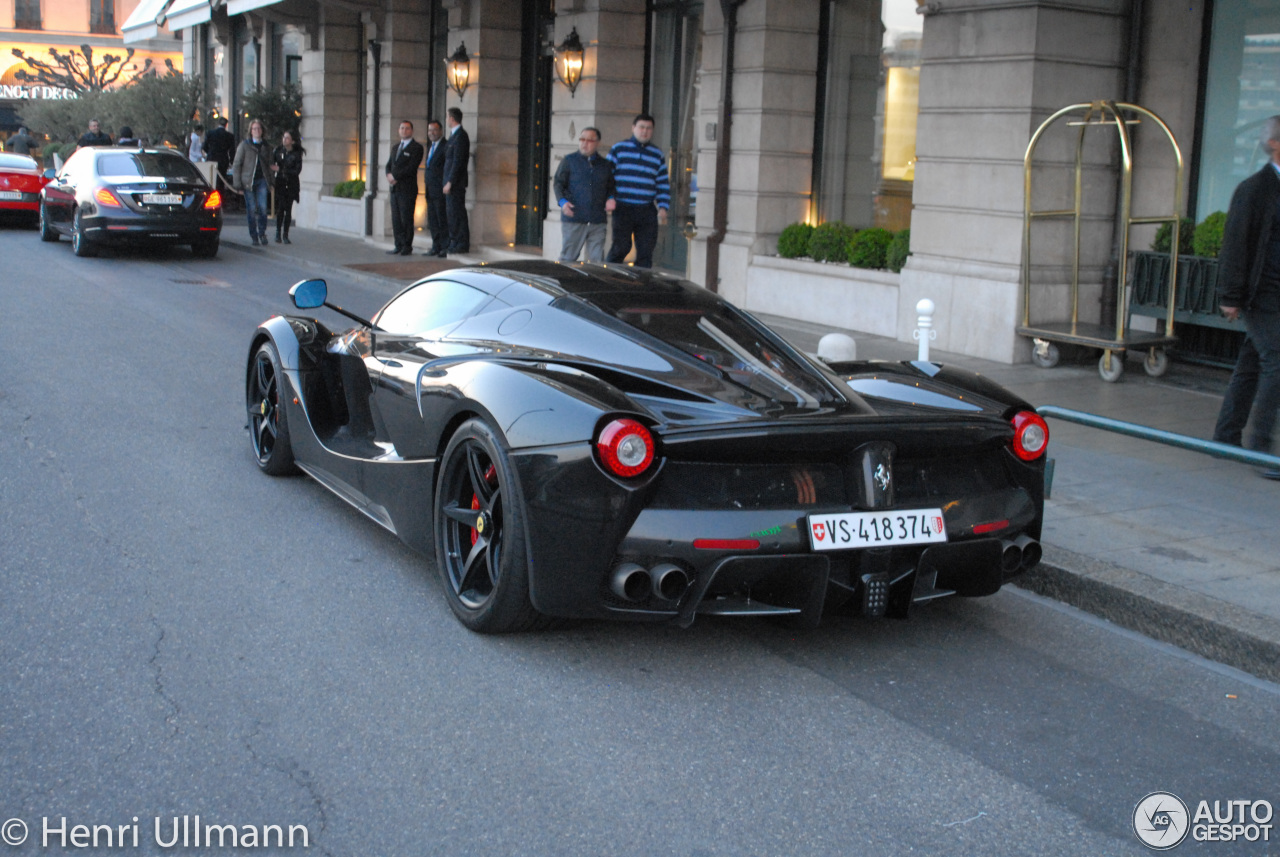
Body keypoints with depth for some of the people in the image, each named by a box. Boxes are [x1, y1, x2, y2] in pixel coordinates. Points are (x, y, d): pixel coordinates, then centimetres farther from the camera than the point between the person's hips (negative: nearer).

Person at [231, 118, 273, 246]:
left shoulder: (265, 145, 11)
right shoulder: (244, 145, 0)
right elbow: (236, 165, 0)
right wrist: (238, 185, -5)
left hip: (262, 181, 2)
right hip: (248, 181, -2)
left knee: (262, 208, -10)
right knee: (252, 210, -1)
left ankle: (262, 233, 5)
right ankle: (254, 236, 10)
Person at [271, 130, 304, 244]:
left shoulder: (296, 154, -2)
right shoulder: (278, 151, 4)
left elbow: (297, 171, -7)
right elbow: (271, 165, 8)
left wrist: (280, 170, -14)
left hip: (291, 184, 0)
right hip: (280, 183, 0)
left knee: (288, 209, 0)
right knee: (280, 207, -9)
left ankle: (285, 235, 6)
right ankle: (278, 233, 0)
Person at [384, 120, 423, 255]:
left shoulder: (416, 147, -3)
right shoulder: (395, 147, 21)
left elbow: (411, 167, -13)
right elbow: (389, 165, 20)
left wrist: (395, 176, -12)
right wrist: (389, 176, -2)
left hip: (407, 189, -7)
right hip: (395, 188, 7)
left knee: (406, 218, -6)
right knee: (396, 219, 5)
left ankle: (407, 247, -1)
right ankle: (399, 246, 10)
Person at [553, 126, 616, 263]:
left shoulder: (605, 165, 15)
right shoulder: (569, 160, 7)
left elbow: (610, 187, 23)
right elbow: (558, 183, 3)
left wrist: (611, 199, 0)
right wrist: (562, 201, -15)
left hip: (598, 221, 2)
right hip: (573, 219, -2)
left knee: (597, 260, 0)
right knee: (568, 258, 0)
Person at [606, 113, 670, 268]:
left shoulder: (657, 155, 15)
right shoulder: (618, 149, 6)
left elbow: (663, 184, 15)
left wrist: (663, 207, 4)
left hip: (647, 211, 3)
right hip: (623, 209, -3)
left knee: (646, 252, 1)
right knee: (621, 247, -10)